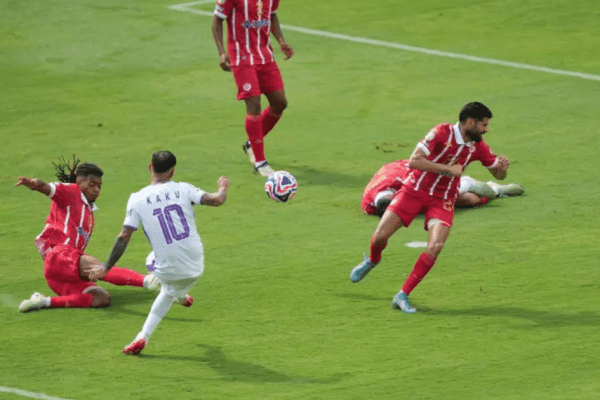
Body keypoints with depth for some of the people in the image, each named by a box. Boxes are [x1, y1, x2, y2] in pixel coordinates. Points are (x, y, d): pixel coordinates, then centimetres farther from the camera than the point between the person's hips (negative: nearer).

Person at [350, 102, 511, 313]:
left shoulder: (478, 146, -3)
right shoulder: (442, 133, -20)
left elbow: (499, 175, 9)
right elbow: (413, 161, -27)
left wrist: (501, 166, -16)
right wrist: (448, 168, -27)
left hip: (442, 199, 3)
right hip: (414, 190, -3)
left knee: (435, 246, -21)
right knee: (380, 236, -5)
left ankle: (403, 296, -11)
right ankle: (372, 260, 34)